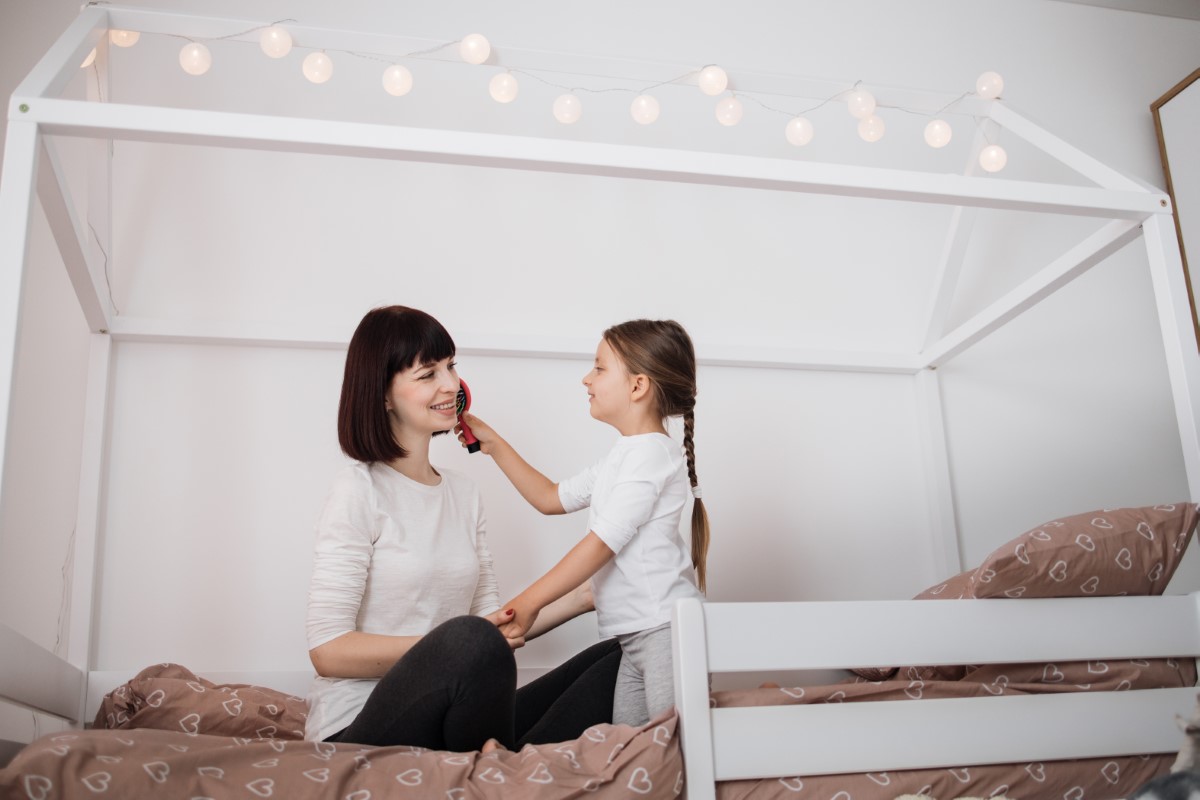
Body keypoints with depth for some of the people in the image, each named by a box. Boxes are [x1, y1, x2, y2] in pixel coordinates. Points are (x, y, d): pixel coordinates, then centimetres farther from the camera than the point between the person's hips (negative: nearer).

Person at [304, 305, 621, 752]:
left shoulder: (463, 493, 14)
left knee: (617, 660, -7)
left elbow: (493, 622, 12)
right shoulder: (361, 490, -8)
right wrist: (452, 647, -20)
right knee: (468, 637, -36)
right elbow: (328, 651, -13)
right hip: (359, 728, -7)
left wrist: (580, 598, -1)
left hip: (447, 720, 7)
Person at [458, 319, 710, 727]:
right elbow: (551, 498, 29)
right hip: (630, 636, 10)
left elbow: (601, 543, -16)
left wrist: (530, 602, -12)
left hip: (664, 629, -10)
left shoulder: (649, 453, -13)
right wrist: (494, 445, 25)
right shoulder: (622, 457, 20)